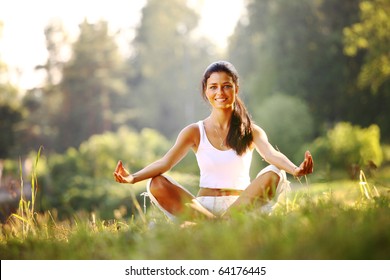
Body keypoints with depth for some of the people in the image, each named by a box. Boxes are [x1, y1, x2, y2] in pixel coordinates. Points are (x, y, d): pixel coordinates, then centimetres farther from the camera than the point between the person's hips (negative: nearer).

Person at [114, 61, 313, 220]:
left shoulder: (251, 131, 8)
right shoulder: (195, 132, 9)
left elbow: (272, 155, -12)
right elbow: (166, 162, -5)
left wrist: (295, 170, -37)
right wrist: (133, 178, -25)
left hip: (240, 204, 0)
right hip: (202, 206, 1)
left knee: (274, 174, -27)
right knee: (155, 184, -23)